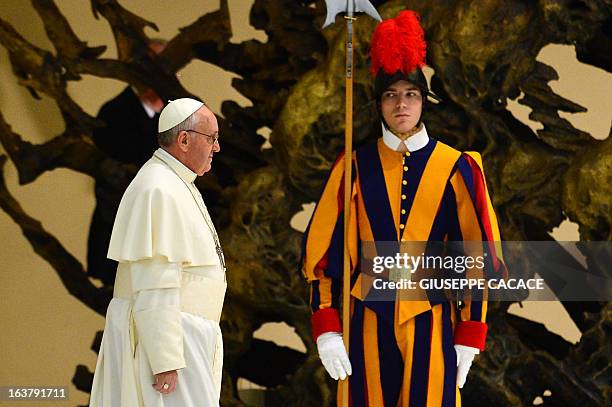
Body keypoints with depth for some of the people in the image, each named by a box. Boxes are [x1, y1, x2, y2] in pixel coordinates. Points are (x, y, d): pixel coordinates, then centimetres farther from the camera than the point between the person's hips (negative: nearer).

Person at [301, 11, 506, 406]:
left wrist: (468, 340, 0)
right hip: (369, 324, 1)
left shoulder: (457, 169, 2)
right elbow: (322, 252, 4)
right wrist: (326, 330, -3)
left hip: (431, 325, -1)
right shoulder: (354, 168, 5)